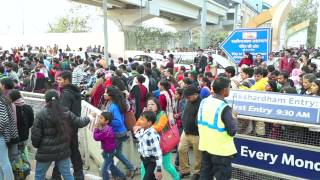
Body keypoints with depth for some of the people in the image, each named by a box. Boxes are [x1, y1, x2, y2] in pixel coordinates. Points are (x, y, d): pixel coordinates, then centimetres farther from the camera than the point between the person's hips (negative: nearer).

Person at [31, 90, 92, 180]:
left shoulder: (41, 114, -12)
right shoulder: (66, 113, -2)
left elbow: (35, 134, -10)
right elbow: (79, 122, 8)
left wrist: (36, 145, 10)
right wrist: (88, 118, 28)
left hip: (46, 152, -3)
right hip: (63, 151, 3)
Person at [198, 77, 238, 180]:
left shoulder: (204, 102, 1)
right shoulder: (224, 108, -21)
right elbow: (232, 131, -19)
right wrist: (234, 119, -2)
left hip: (205, 146, 7)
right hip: (221, 150, -7)